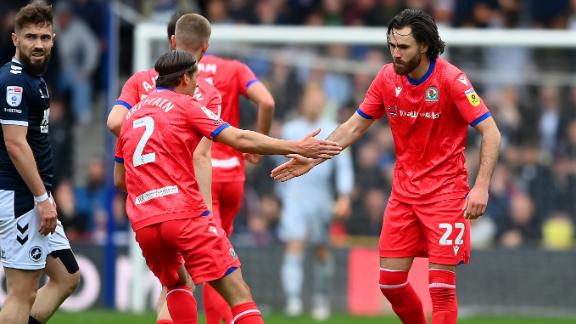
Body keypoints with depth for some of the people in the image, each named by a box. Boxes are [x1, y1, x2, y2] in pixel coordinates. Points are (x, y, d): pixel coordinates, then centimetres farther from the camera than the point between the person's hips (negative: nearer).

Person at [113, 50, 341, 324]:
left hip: (143, 224, 6)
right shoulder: (184, 105, 3)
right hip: (185, 216, -6)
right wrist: (298, 147, -4)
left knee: (175, 285, 30)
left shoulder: (131, 115, 20)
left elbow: (119, 180, 24)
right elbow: (241, 140, -6)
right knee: (237, 292, -8)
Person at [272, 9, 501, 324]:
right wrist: (312, 159, 2)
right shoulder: (388, 77, 0)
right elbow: (354, 127, 11)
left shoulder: (451, 79, -15)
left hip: (445, 189, -5)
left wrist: (481, 186, -27)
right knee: (391, 282, 2)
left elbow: (491, 133, -17)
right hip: (404, 189, 5)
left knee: (441, 285, -10)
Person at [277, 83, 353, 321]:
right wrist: (283, 194, 19)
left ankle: (321, 300, 22)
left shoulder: (333, 131, 4)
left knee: (322, 252, 8)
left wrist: (344, 197, -11)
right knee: (294, 246, -16)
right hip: (294, 194, -1)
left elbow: (344, 166, 0)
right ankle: (293, 299, -25)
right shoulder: (290, 130, 8)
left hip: (321, 197, 1)